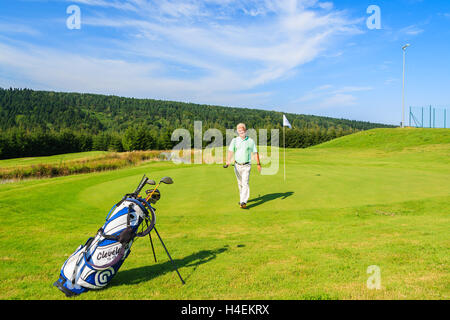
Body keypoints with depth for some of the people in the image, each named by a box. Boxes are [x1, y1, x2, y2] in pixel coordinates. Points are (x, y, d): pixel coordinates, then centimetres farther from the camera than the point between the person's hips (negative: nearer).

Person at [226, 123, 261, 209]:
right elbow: (231, 151, -9)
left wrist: (258, 164, 4)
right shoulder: (234, 140, 2)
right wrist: (228, 160, -26)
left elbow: (255, 152, 5)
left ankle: (243, 202, -18)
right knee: (240, 184, 15)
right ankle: (242, 198, 33)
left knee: (245, 183, -13)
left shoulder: (250, 141, -1)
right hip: (237, 165, 3)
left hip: (246, 165, -3)